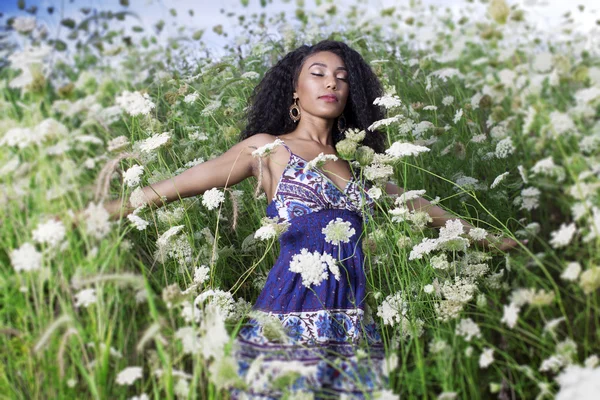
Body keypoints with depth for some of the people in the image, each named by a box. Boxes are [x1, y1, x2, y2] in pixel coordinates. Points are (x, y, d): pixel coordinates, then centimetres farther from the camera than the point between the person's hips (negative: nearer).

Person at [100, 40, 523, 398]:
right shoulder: (268, 149, 5)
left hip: (356, 330, 5)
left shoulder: (354, 163, 18)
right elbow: (176, 186, 2)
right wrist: (97, 213, -3)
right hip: (288, 326, -4)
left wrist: (486, 239, 37)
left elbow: (413, 203, 29)